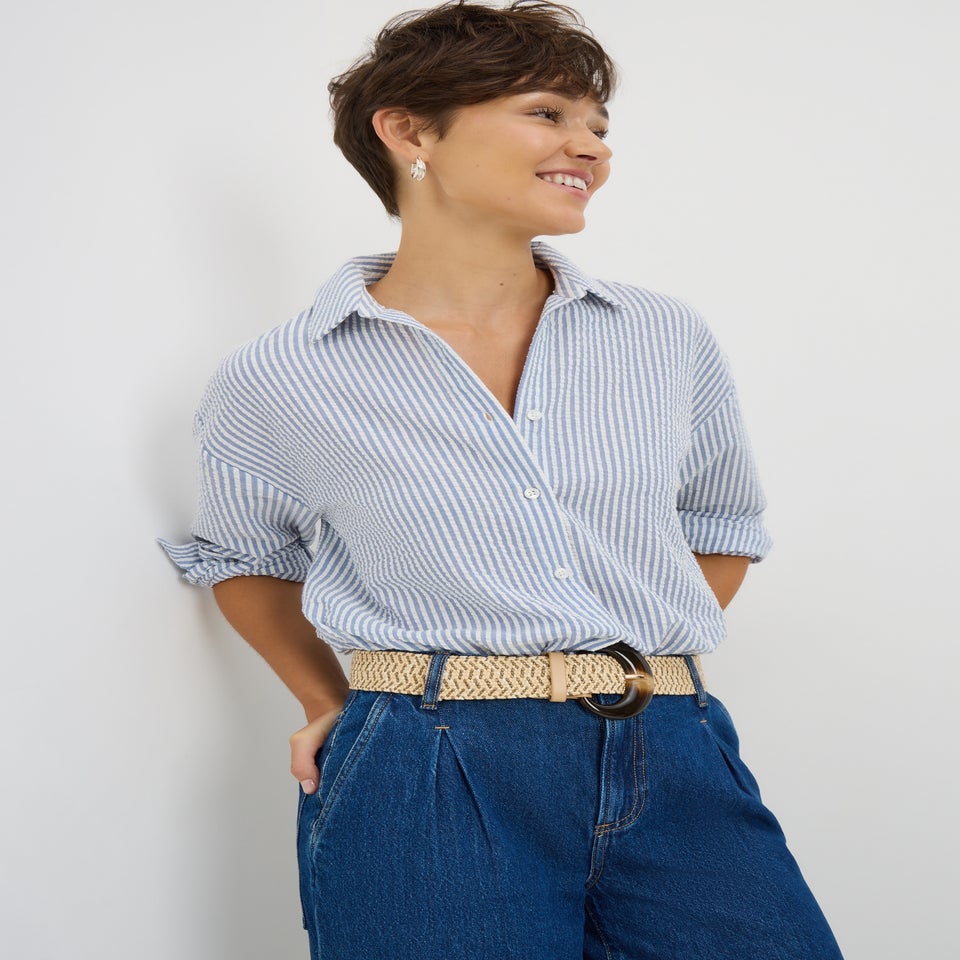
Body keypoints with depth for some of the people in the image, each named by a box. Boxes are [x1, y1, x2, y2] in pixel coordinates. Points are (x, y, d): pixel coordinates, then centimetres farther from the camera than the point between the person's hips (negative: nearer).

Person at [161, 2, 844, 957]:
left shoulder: (669, 340, 6)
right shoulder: (275, 383, 0)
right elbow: (242, 556, 18)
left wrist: (636, 672, 10)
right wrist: (332, 704, 10)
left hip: (676, 770, 3)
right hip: (428, 790, -2)